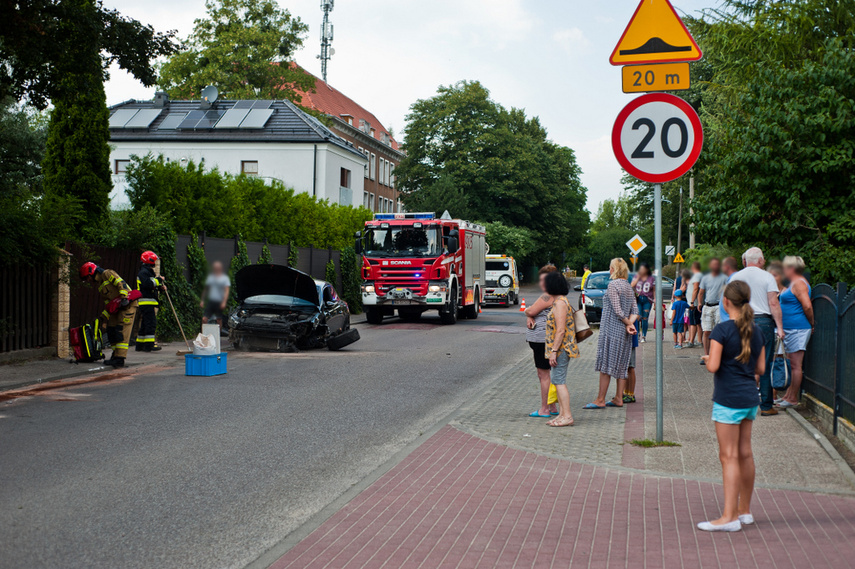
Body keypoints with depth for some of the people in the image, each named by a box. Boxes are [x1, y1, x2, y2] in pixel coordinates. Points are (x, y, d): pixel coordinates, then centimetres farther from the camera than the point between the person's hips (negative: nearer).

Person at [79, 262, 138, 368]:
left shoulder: (107, 274, -3)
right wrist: (104, 318, 18)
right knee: (112, 330, 8)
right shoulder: (99, 286, 23)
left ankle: (120, 359, -19)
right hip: (117, 308, 10)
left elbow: (121, 283, -15)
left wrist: (124, 298, -25)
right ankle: (116, 355, 17)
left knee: (122, 331, -14)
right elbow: (107, 303, 23)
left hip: (128, 304, -10)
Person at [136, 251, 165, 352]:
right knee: (151, 323, -13)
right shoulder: (143, 272, -10)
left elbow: (153, 286, 26)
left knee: (144, 324, 12)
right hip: (146, 301, -11)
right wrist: (159, 279, -15)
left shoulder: (149, 272, 23)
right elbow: (148, 284, -26)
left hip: (150, 302, 11)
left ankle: (140, 345, 16)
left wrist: (161, 287, 8)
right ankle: (149, 345, -15)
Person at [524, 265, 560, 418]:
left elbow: (530, 311, -17)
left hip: (543, 340, -11)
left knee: (543, 374, -4)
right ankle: (552, 407, 21)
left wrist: (528, 311, 6)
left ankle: (544, 409, 1)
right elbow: (530, 313, 17)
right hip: (540, 340, 11)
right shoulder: (548, 296, 18)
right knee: (542, 374, 16)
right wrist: (530, 318, -5)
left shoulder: (548, 297, -16)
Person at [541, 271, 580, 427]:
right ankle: (562, 414, 16)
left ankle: (567, 416, -8)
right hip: (562, 349, 10)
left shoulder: (560, 303, -16)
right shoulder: (560, 301, 15)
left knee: (559, 381, -9)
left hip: (561, 348, -10)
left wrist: (554, 351, -21)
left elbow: (560, 330, -21)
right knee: (558, 381, 12)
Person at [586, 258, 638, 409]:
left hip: (611, 330, -8)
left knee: (606, 365, -4)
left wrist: (628, 323, -5)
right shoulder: (628, 286, 12)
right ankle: (618, 398, 13)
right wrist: (630, 324, -5)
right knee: (621, 365, 10)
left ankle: (600, 400, -1)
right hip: (624, 333, 8)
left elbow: (617, 310, -17)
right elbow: (635, 309, 7)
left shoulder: (613, 285, -12)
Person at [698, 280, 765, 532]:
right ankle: (744, 510, 24)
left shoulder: (722, 330, -14)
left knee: (729, 456, -5)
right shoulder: (757, 332, 5)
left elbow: (713, 366, -19)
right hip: (750, 398, 7)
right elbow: (761, 369, 8)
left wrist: (707, 358, 1)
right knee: (745, 453, 14)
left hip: (728, 399, -7)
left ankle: (729, 517, -4)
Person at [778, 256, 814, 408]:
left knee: (796, 365, -6)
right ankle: (788, 395, 20)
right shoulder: (794, 283, 19)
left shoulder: (798, 283, -13)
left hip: (797, 329, -11)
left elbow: (807, 306, -21)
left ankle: (793, 399, -2)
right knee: (792, 364, 14)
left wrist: (811, 323, -11)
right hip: (790, 329, 11)